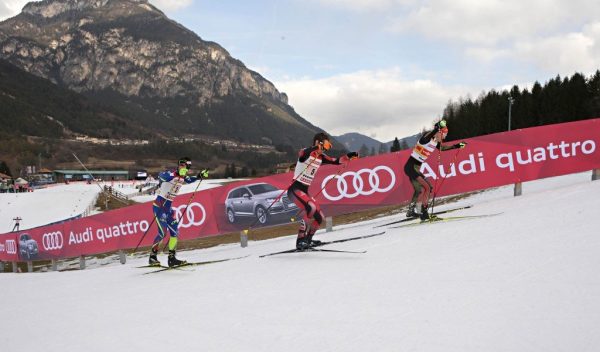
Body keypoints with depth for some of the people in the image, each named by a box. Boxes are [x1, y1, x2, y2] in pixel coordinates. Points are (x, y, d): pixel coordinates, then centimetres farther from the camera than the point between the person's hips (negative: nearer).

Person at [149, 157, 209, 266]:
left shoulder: (182, 177, 7)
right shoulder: (172, 174, -17)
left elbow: (189, 180, 31)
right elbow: (161, 175, -41)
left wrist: (200, 176, 18)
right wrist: (178, 174, -55)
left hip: (168, 207, 8)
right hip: (159, 205, -8)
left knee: (174, 231, 4)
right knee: (163, 232, -13)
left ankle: (171, 258, 12)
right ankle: (152, 257, 0)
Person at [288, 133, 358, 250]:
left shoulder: (321, 157, 12)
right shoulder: (306, 152, -11)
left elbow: (336, 161, 19)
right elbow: (302, 155, -35)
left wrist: (349, 156, 6)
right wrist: (314, 149, -53)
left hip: (305, 192, 9)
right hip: (295, 189, -9)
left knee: (319, 217, 5)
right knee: (311, 208, -31)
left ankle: (307, 240, 22)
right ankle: (301, 240, -24)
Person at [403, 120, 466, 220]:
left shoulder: (435, 142, 8)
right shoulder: (427, 137, -16)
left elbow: (442, 148, 28)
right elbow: (427, 136, -41)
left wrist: (457, 146, 27)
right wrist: (438, 127, -54)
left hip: (415, 168, 10)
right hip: (411, 167, -10)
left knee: (419, 190, 21)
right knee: (427, 187, -15)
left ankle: (411, 211, 36)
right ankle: (424, 212, -10)